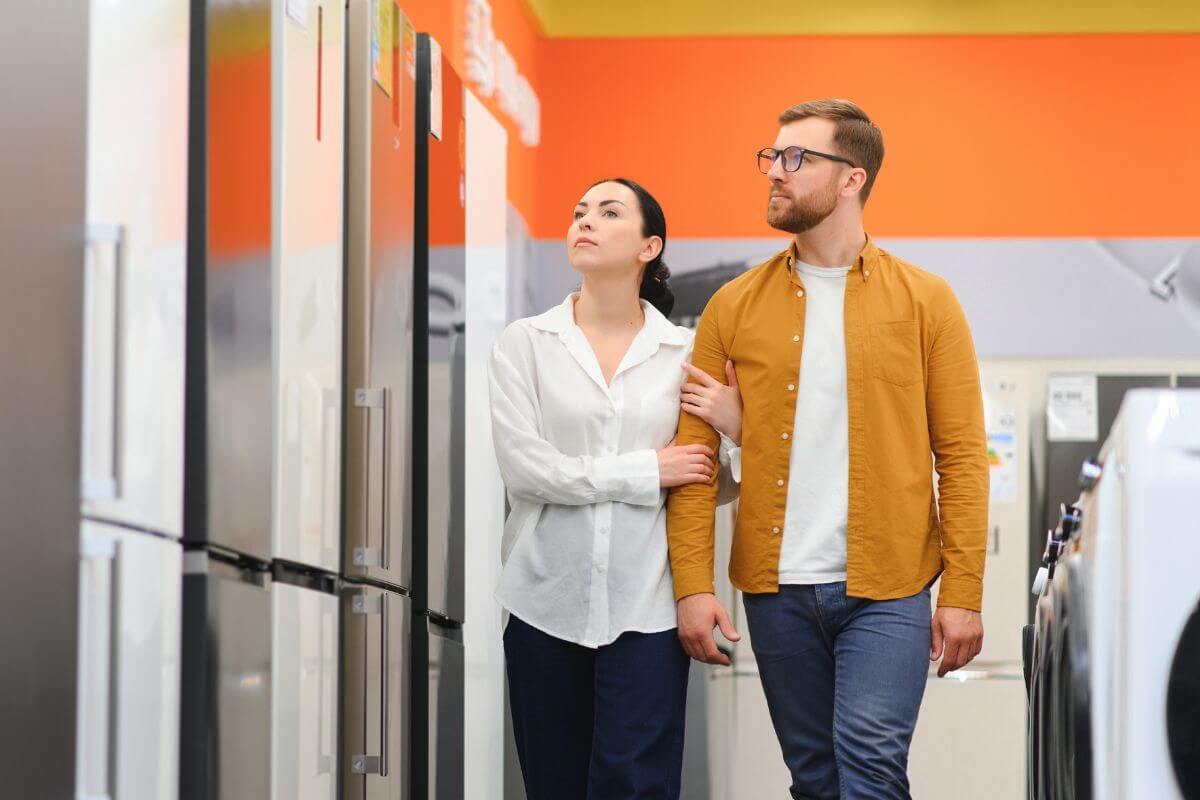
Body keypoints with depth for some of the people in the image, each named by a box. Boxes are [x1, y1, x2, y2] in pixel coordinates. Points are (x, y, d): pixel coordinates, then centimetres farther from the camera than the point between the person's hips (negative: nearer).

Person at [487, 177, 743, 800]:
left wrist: (736, 427, -10)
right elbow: (524, 467, -9)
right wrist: (647, 471, -8)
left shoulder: (685, 352, 6)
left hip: (646, 605, 0)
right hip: (547, 601, 1)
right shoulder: (524, 344, 4)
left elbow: (718, 488, 11)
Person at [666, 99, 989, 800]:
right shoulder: (734, 307, 6)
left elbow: (962, 455, -1)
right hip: (777, 590, 3)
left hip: (886, 592, -3)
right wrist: (694, 585, -6)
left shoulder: (925, 302, 1)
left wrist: (963, 592, -7)